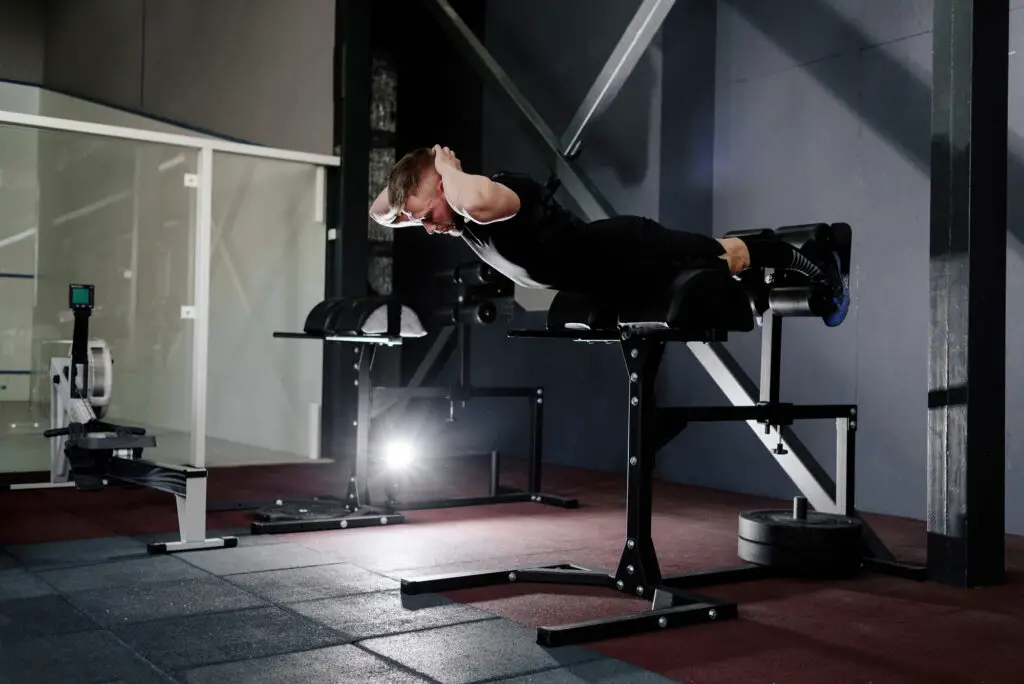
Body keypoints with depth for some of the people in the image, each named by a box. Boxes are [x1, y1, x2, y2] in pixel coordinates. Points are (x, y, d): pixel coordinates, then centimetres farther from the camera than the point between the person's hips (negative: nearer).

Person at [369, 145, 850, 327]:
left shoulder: (507, 194, -38)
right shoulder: (459, 215, -12)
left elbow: (478, 200, -66)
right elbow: (381, 213, 4)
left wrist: (446, 165, -45)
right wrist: (406, 184, -17)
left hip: (632, 257, -8)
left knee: (728, 256, 16)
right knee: (709, 256, 30)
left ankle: (818, 264, 41)